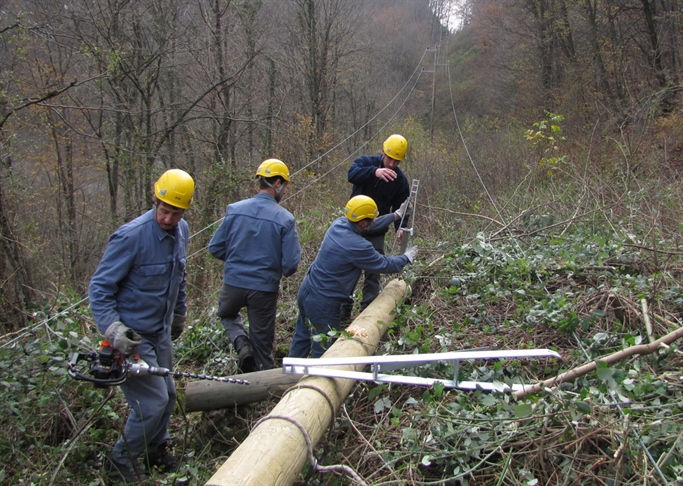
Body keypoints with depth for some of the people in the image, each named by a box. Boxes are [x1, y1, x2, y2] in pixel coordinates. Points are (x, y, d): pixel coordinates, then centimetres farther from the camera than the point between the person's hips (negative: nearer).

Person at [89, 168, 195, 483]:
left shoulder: (181, 231, 0)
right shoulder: (131, 236, -25)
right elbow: (99, 288, -21)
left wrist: (179, 313, 24)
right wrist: (112, 329, -31)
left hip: (161, 332, 8)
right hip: (131, 337, -8)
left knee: (167, 395, 18)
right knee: (153, 403, -6)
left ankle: (155, 448, 44)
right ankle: (122, 459, 20)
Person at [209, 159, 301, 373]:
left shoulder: (234, 209, -7)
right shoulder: (285, 219, -14)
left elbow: (215, 247, -1)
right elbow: (290, 263, -14)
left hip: (233, 283, 2)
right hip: (264, 289, -1)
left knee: (227, 314, 32)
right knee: (262, 344, 15)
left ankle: (241, 343, 7)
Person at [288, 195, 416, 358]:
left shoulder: (339, 223, -4)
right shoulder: (358, 246, -26)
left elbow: (371, 225, 14)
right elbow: (385, 265, -10)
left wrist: (396, 215, 22)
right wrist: (407, 258, 9)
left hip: (306, 291, 9)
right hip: (322, 303, -9)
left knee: (302, 337, 24)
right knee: (323, 350, 7)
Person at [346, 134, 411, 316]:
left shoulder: (400, 179, -3)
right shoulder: (366, 162, -9)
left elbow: (401, 207, -1)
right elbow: (352, 174, -31)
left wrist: (400, 227, -21)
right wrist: (374, 172, -49)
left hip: (376, 233, 1)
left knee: (373, 272, 5)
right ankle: (344, 308, 20)